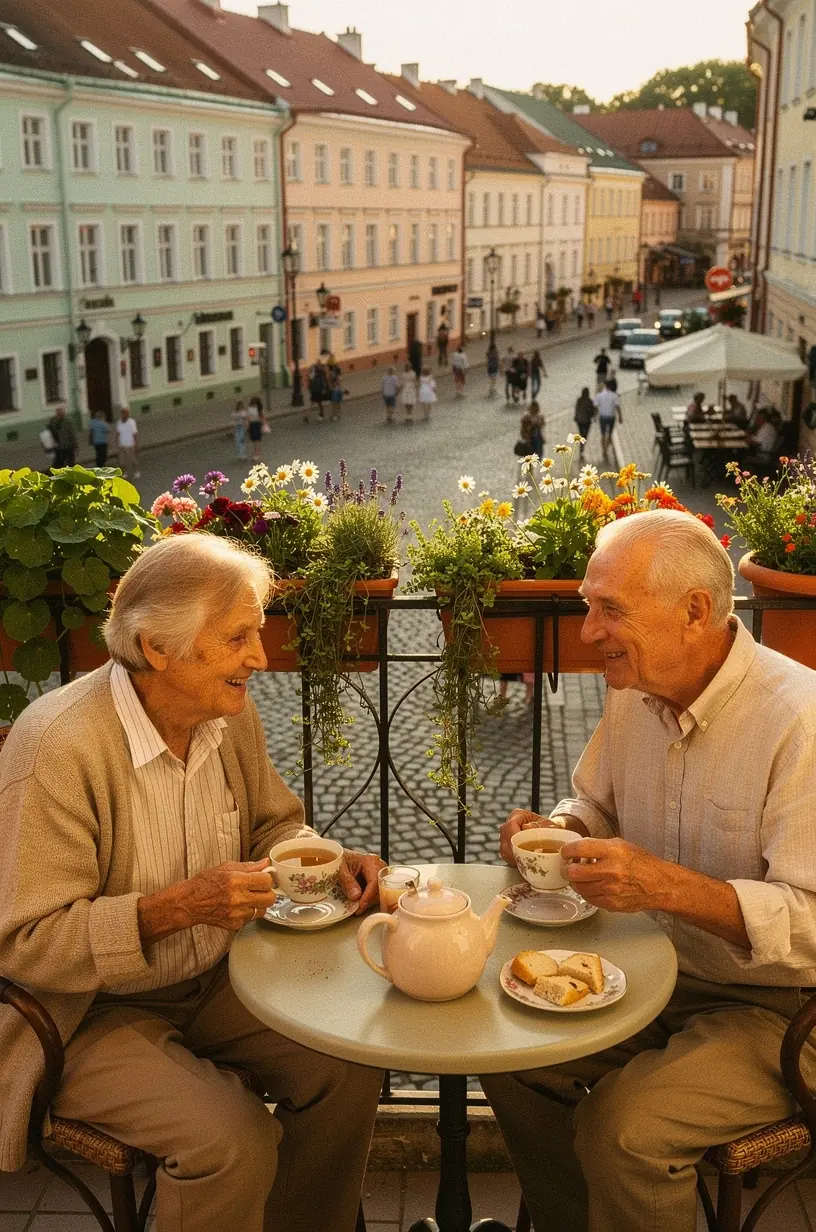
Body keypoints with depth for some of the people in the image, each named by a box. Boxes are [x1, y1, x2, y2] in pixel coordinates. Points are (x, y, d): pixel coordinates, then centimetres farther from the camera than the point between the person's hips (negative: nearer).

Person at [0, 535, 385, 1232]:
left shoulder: (231, 712, -4)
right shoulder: (59, 746, -26)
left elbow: (272, 824, 13)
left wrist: (328, 862, -9)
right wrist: (177, 907, -33)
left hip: (216, 979, 7)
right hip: (93, 1013, -6)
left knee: (349, 1069, -9)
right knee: (233, 1139, -25)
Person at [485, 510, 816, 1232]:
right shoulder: (634, 692, -1)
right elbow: (595, 802, 16)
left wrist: (670, 886, -38)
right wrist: (557, 832, -6)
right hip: (661, 975, 7)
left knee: (620, 1126, -24)